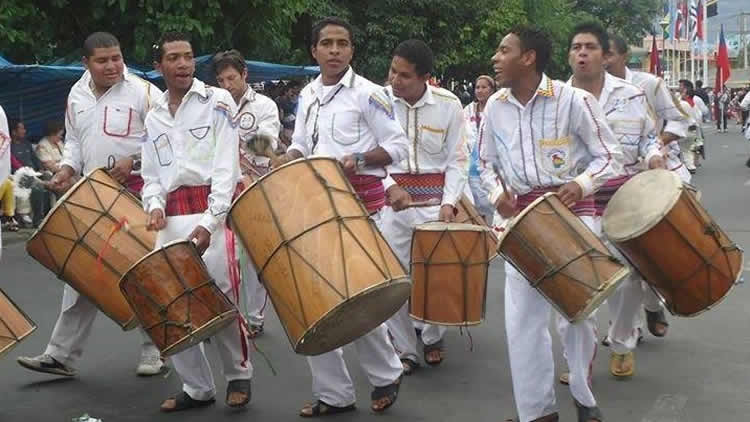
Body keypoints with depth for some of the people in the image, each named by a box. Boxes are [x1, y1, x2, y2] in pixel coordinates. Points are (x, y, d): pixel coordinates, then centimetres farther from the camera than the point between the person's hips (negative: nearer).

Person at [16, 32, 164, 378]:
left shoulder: (142, 92, -9)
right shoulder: (76, 95, 10)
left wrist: (134, 160, -20)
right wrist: (67, 168, 1)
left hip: (135, 192, -5)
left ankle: (154, 352, 14)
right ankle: (61, 355, 12)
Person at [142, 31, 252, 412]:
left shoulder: (217, 101, 2)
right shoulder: (153, 116, 17)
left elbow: (226, 166, -7)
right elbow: (151, 175, 19)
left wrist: (209, 222, -16)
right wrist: (154, 205, -5)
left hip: (213, 209, -5)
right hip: (172, 216, 5)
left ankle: (239, 375, 16)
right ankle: (197, 388, 14)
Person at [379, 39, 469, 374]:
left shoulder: (449, 105, -4)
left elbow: (457, 159, 0)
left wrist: (449, 201, -12)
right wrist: (389, 187, -17)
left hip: (434, 196, 0)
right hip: (389, 195, 0)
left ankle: (432, 335, 27)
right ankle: (403, 350, 13)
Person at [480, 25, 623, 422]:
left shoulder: (573, 100, -12)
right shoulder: (495, 106, 3)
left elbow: (610, 156, -5)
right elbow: (487, 162, 15)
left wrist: (580, 184, -22)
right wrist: (498, 192, -4)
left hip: (572, 208, -4)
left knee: (578, 309, 3)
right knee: (522, 316, 2)